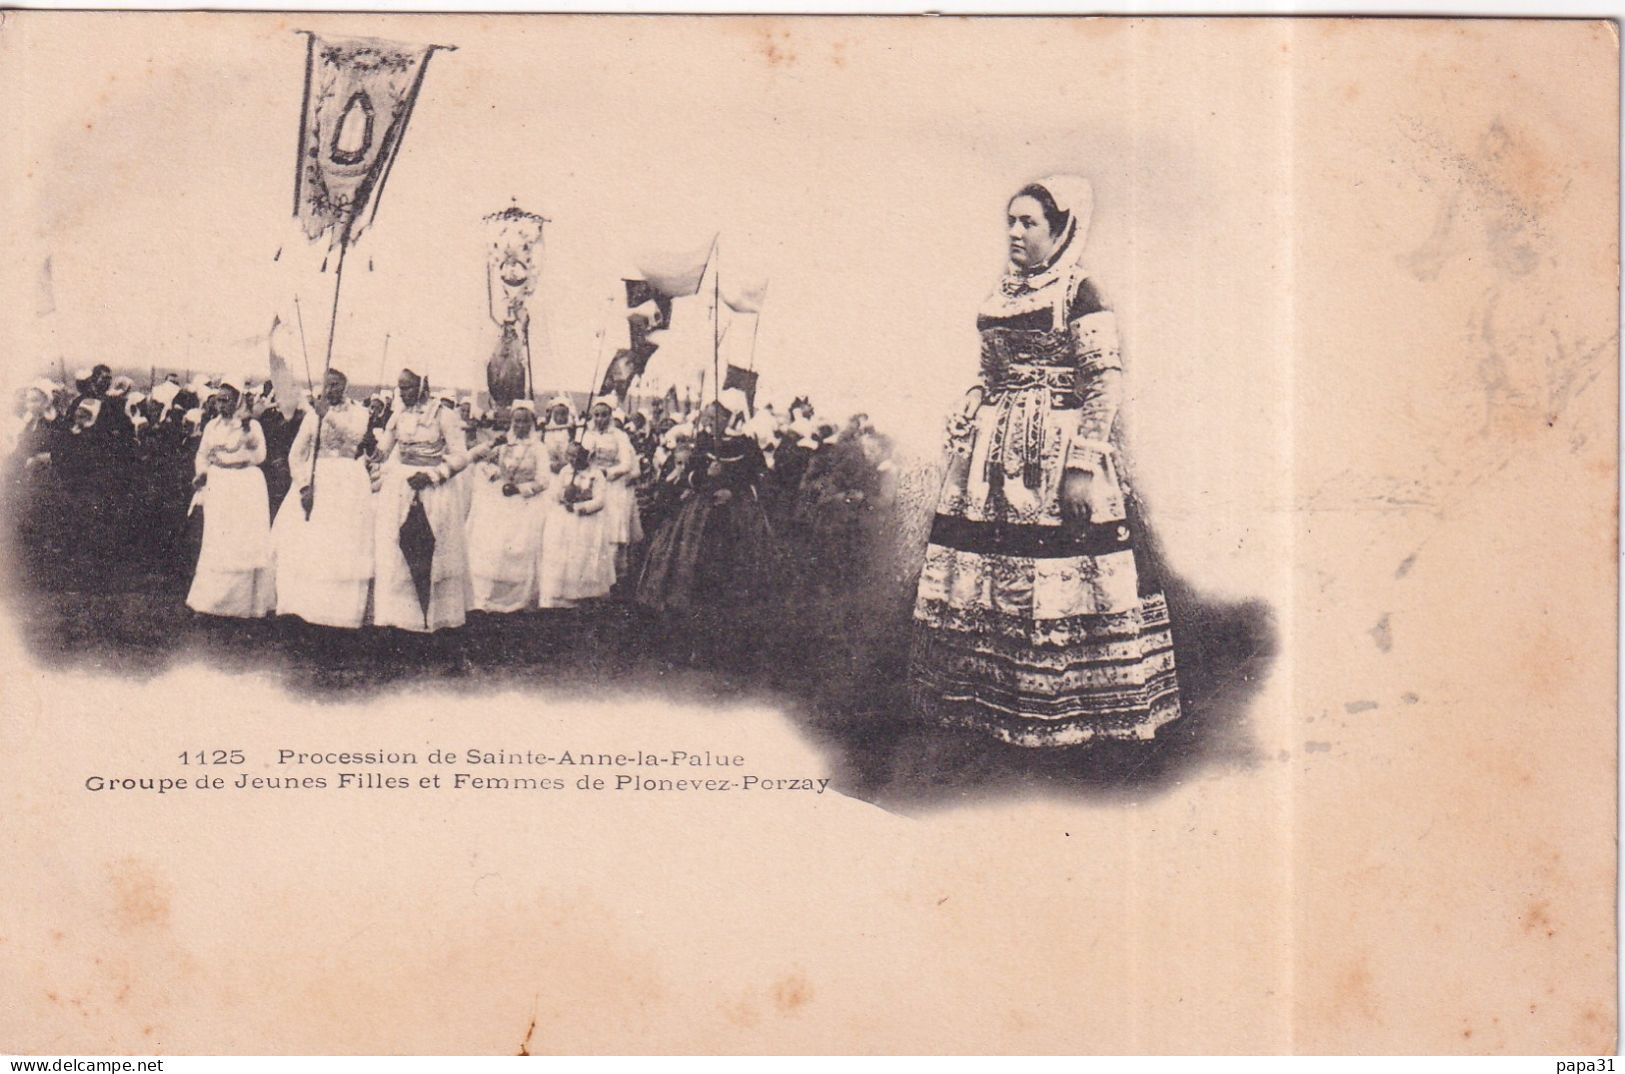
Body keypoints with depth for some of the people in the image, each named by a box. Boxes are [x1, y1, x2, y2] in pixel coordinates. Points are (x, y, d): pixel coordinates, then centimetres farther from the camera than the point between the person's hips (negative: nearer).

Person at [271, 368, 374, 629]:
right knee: (303, 544, -6)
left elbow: (355, 435, -15)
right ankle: (304, 605, -3)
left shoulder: (357, 411, 6)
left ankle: (341, 611, -9)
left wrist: (329, 415, -19)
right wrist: (304, 487, -6)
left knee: (342, 547, -8)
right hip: (314, 481, 2)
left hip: (346, 483, -2)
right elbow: (295, 454, 7)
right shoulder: (312, 414, 11)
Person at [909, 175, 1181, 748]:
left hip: (1053, 454, -7)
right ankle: (990, 700, 15)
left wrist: (1082, 467, -17)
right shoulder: (1003, 293, 14)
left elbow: (1105, 382, -12)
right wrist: (962, 432, 13)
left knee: (1052, 586, -7)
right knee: (982, 583, 5)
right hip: (990, 455, 7)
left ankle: (1065, 714, 2)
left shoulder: (1079, 296, -7)